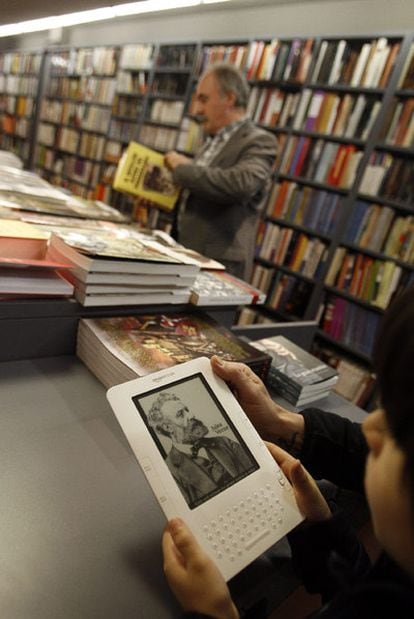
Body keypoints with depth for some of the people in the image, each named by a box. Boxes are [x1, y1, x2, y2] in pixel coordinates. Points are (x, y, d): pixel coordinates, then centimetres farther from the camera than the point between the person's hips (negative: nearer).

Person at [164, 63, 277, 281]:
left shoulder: (259, 142, -10)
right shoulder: (214, 140, 16)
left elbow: (239, 185, -30)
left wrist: (183, 167, -16)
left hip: (219, 265, -8)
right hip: (186, 255, 8)